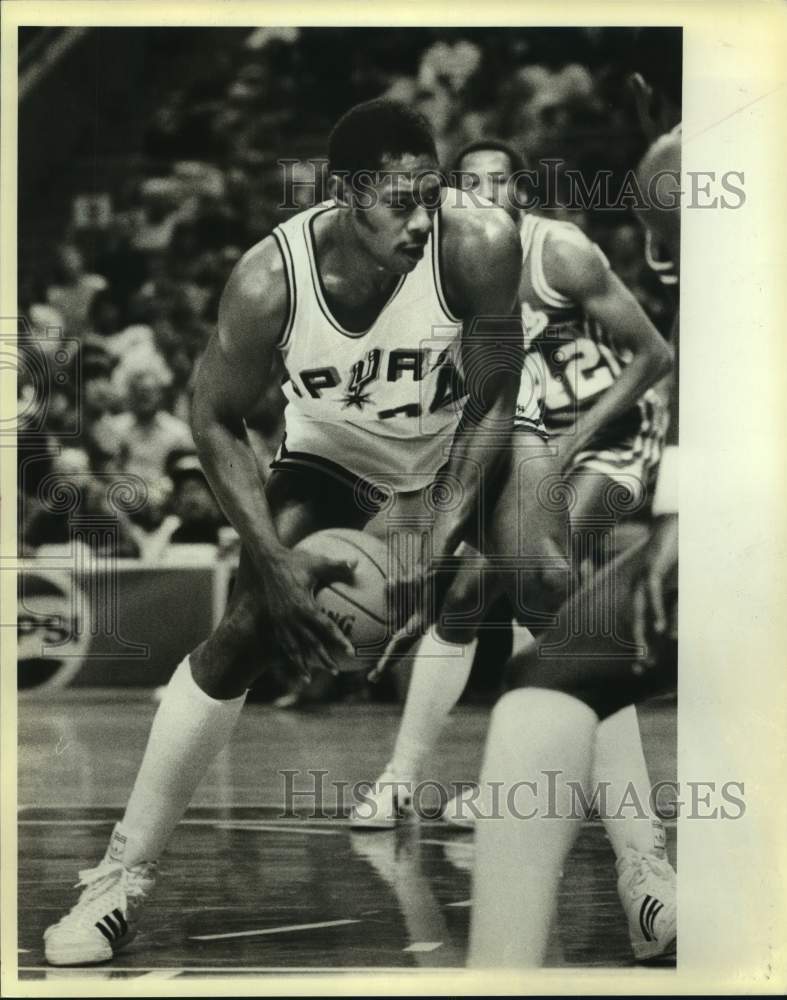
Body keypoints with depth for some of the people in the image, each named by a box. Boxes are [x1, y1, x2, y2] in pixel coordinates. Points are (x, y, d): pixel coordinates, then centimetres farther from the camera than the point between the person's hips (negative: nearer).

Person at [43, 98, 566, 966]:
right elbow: (216, 421, -15)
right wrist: (275, 559, -22)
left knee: (555, 588, -23)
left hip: (465, 441, 0)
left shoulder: (479, 246, -33)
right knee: (247, 629, -12)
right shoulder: (269, 282, -31)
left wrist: (442, 533, -26)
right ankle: (125, 871, 0)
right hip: (332, 455, 1)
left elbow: (492, 403, -19)